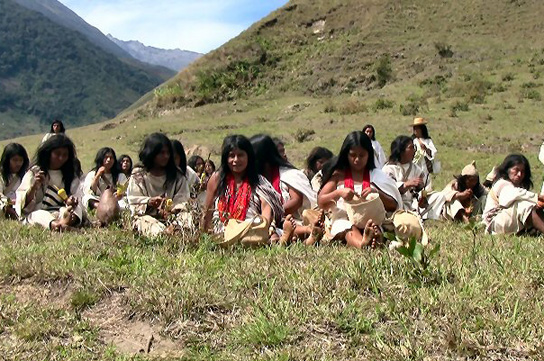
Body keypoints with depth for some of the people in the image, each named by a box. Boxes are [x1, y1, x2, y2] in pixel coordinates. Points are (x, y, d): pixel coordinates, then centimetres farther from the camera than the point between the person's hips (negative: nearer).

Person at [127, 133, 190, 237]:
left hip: (171, 215, 3)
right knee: (159, 231, -39)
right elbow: (134, 203, 2)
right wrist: (149, 202, -19)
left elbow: (182, 201, 5)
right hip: (146, 215, -3)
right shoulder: (139, 175, 7)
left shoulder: (177, 175, 13)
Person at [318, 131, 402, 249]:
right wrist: (338, 193, -11)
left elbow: (393, 206, 11)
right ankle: (361, 243, -69)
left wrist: (377, 193, -9)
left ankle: (371, 237, -69)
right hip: (344, 220, 0)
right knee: (351, 231, -37)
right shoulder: (339, 175, 13)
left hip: (370, 219, 1)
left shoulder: (376, 175, 15)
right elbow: (321, 203, 8)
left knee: (374, 226, -36)